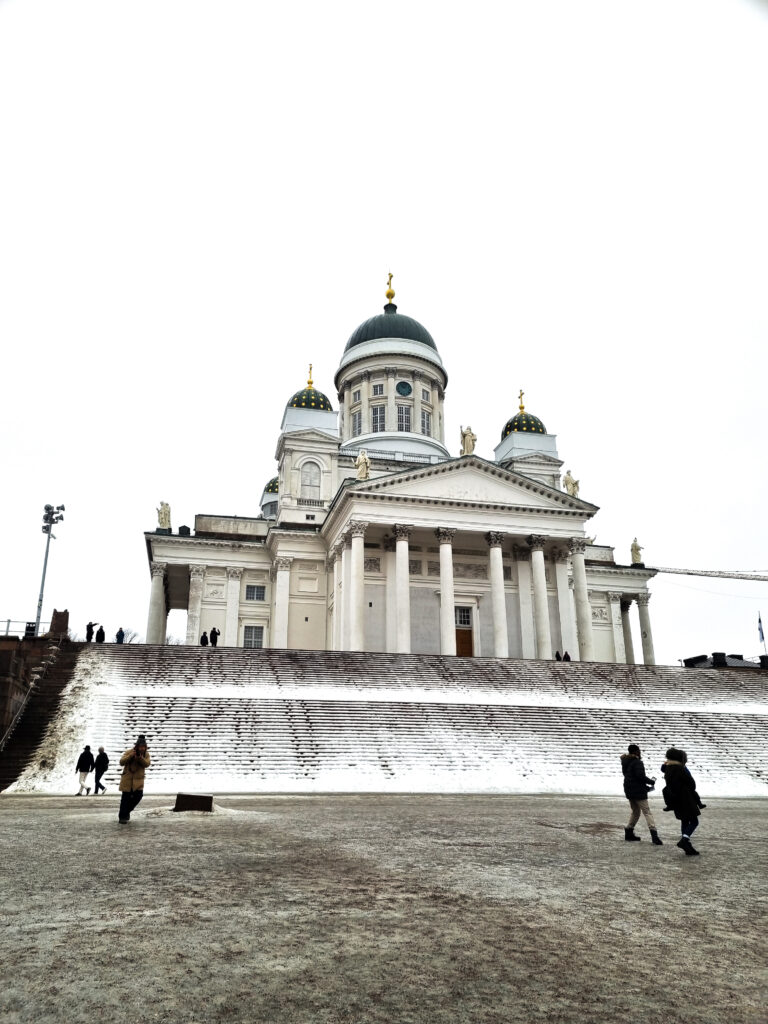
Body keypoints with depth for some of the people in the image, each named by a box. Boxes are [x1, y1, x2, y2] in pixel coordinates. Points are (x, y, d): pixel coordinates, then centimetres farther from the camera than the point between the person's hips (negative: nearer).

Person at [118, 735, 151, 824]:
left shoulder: (146, 754, 0)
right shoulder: (129, 752, -8)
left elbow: (147, 764, -13)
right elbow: (121, 762, -16)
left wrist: (141, 758, -31)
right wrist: (130, 756, -30)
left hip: (138, 780, 3)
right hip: (127, 779, -3)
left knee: (138, 796, -5)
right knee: (125, 798, 0)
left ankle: (127, 811, 21)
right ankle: (122, 817, 14)